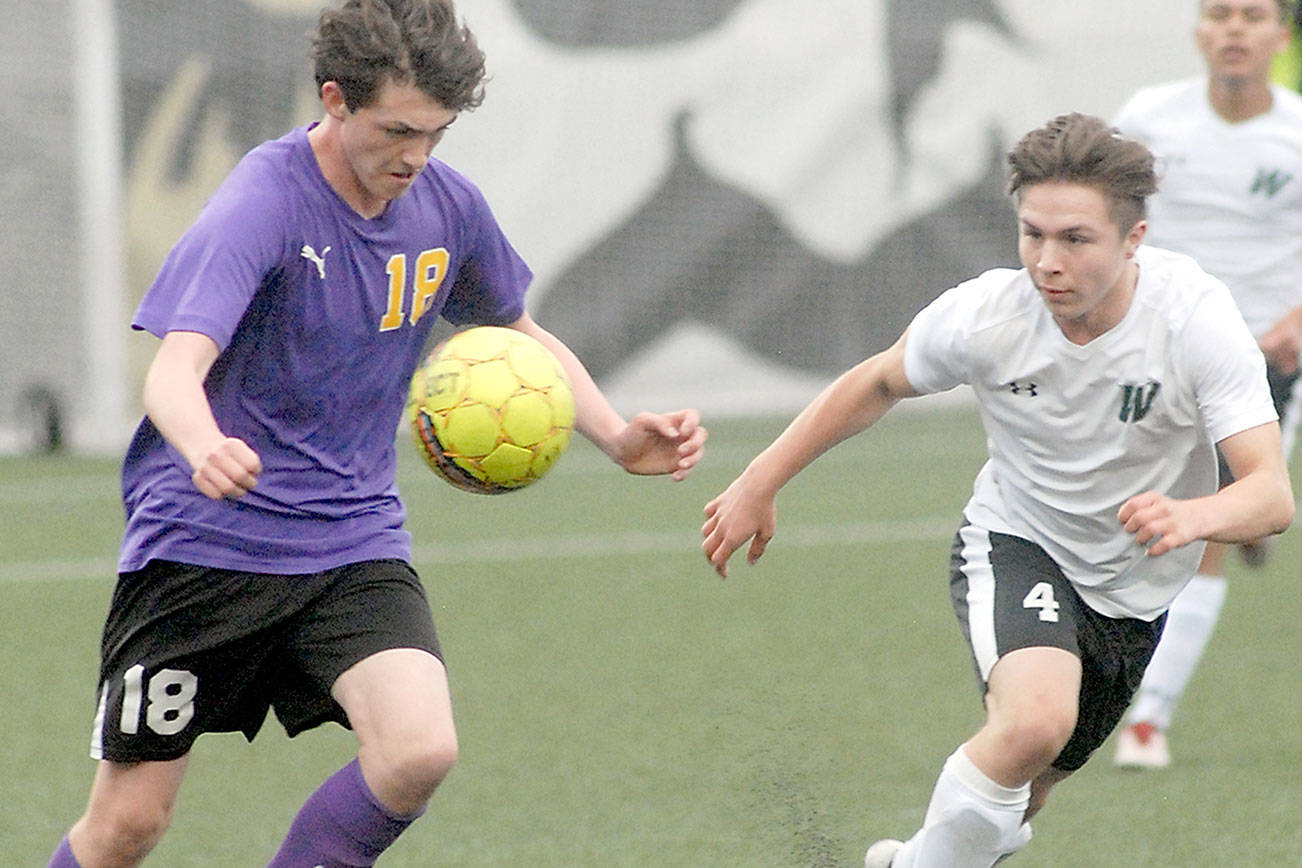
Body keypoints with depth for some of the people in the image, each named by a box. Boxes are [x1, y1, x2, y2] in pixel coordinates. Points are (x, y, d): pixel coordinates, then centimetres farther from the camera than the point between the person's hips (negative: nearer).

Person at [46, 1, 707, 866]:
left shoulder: (448, 206, 0)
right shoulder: (260, 205, -18)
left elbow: (520, 337, 19)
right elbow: (174, 369, -31)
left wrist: (617, 436, 3)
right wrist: (207, 452, -54)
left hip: (354, 543, 4)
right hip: (204, 539, -4)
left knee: (421, 749, -22)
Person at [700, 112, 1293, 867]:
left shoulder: (1198, 318, -27)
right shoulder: (985, 315, -24)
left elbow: (1272, 494, -33)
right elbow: (878, 384, -1)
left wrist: (1192, 515, -55)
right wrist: (760, 483, 2)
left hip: (1134, 587, 2)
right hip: (1013, 542, -2)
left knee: (1025, 792, 16)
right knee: (1036, 718, -33)